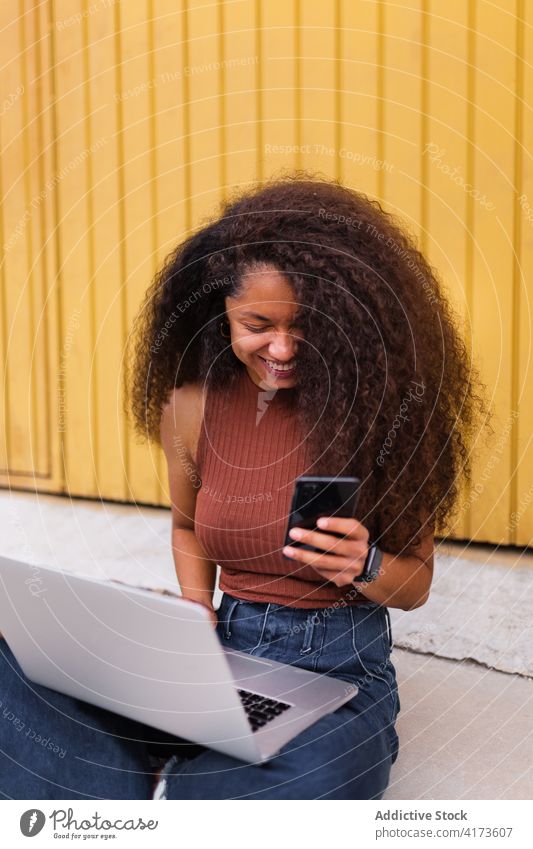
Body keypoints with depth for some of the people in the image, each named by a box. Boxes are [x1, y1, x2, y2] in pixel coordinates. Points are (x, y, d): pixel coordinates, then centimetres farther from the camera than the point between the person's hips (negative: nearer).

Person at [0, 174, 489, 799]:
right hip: (223, 651, 2)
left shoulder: (381, 408, -9)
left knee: (314, 781, -37)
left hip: (339, 673, -1)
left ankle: (169, 784, -10)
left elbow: (416, 586, 1)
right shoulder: (192, 407, -1)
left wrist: (362, 567, -22)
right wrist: (196, 614, -1)